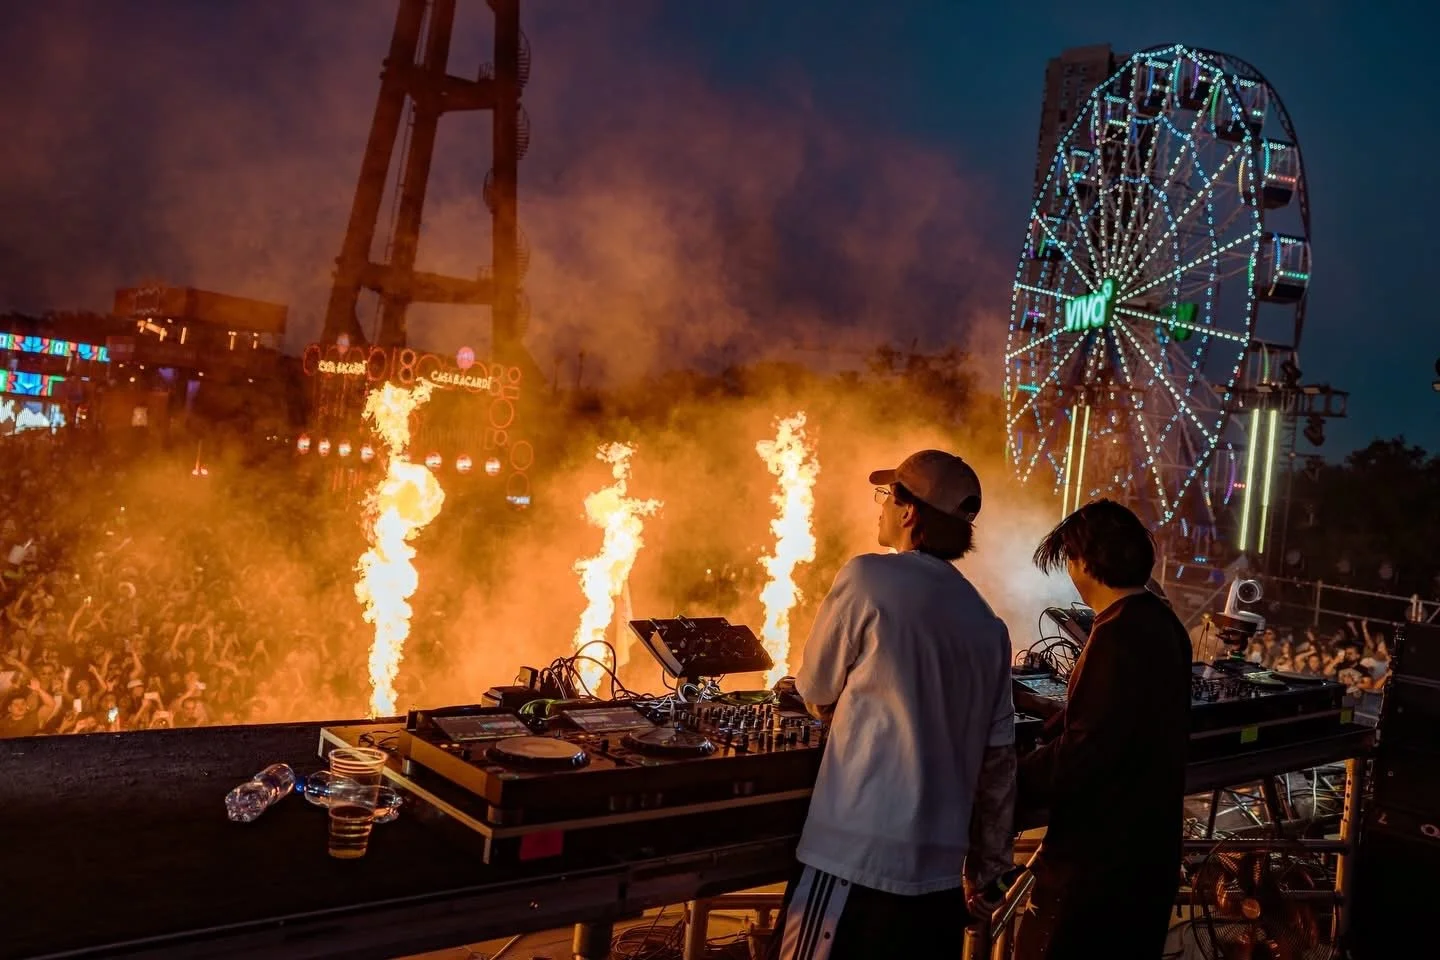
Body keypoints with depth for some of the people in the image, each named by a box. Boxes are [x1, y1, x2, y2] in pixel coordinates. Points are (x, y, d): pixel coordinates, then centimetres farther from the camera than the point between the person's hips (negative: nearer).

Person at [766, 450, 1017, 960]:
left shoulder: (868, 579, -8)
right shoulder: (989, 625, 8)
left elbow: (817, 696, 3)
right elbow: (998, 758, 11)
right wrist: (988, 863, 21)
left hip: (856, 858, -6)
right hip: (941, 869, 6)